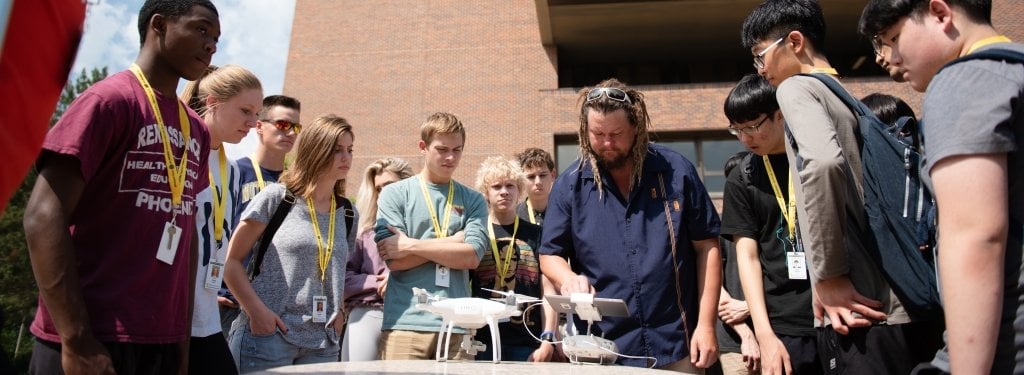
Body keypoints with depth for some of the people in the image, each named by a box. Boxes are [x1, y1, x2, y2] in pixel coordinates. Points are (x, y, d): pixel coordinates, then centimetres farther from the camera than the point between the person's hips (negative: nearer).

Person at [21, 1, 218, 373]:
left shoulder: (197, 130, 12)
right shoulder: (111, 99, -8)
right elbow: (43, 216, -14)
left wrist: (183, 335, 11)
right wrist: (77, 341, -17)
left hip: (163, 340, 7)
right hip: (91, 339, -7)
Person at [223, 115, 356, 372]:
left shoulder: (347, 213, 10)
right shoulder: (276, 197, -3)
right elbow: (231, 260, -2)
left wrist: (340, 312, 4)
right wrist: (256, 310, -13)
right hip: (268, 334, -4)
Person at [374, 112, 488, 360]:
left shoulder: (472, 200, 11)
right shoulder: (395, 194, 4)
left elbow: (472, 256, -4)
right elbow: (394, 260, -6)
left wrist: (412, 245, -8)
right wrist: (452, 242, -5)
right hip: (405, 323, -2)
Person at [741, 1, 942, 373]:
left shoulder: (796, 88, -3)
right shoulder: (846, 98, 22)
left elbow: (823, 162, -24)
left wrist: (829, 276, -18)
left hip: (864, 315, -9)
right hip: (905, 307, 9)